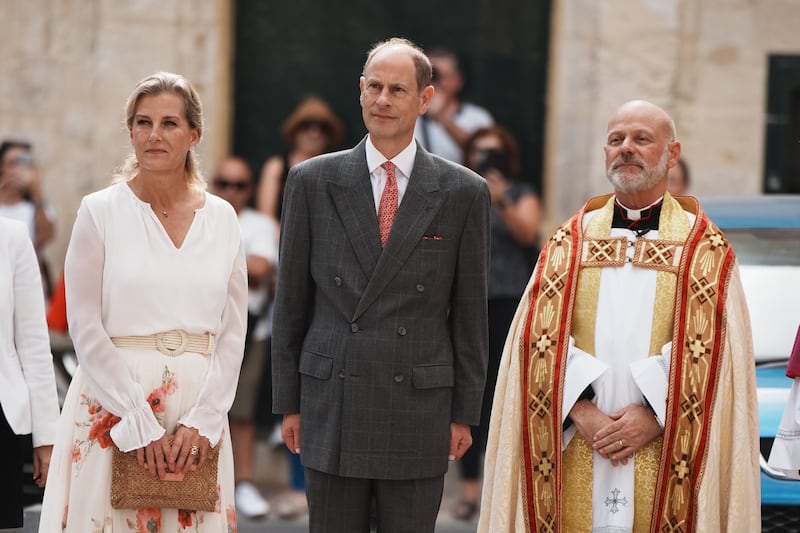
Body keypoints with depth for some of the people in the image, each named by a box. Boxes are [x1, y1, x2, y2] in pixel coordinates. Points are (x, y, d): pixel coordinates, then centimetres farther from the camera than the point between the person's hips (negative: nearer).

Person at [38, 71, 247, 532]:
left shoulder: (222, 218, 7)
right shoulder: (101, 212, -1)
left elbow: (233, 330, 7)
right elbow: (86, 327, -5)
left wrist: (202, 421, -5)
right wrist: (140, 425, -11)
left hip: (198, 411, 3)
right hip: (114, 410, -2)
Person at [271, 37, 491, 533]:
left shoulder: (464, 192, 2)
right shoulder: (313, 182, 3)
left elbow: (470, 312, 4)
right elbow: (291, 301, 6)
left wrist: (465, 413, 2)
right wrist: (289, 401, 4)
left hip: (420, 413, -1)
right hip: (332, 408, 1)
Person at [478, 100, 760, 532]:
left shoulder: (705, 251, 6)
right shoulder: (569, 244, 12)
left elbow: (711, 352, -3)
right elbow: (540, 341, 4)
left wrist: (656, 415, -14)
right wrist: (579, 410, -10)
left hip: (665, 460, -2)